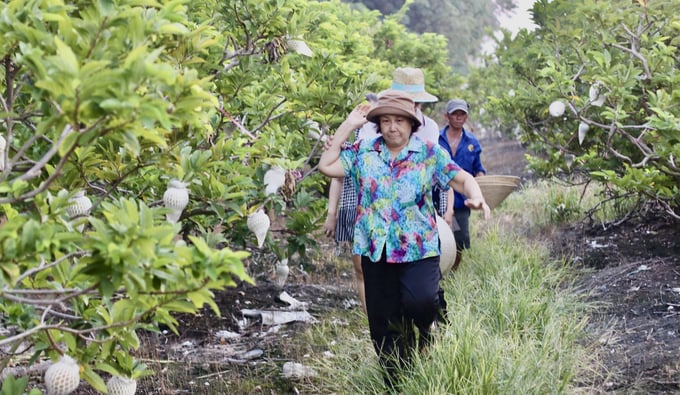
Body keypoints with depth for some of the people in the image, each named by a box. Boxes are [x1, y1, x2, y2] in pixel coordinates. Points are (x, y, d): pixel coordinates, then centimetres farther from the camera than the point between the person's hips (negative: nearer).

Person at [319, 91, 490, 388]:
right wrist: (348, 126, -2)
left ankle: (427, 329, 11)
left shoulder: (430, 153, 0)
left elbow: (462, 179, -3)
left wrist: (475, 197, -25)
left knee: (420, 301, -27)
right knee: (383, 322, 8)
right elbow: (326, 166, -2)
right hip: (375, 249, 2)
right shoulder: (363, 152, 4)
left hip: (418, 247, -2)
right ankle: (394, 383, 24)